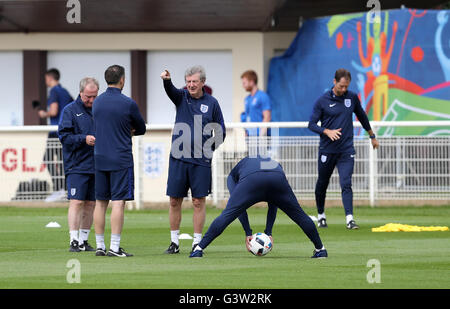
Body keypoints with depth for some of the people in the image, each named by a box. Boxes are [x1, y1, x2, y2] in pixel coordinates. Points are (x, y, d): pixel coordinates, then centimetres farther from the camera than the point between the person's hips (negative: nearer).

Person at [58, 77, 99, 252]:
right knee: (76, 202, -10)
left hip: (95, 165, 5)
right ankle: (74, 241, -10)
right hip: (76, 166, -5)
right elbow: (64, 136, -8)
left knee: (90, 204, 8)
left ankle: (84, 240, 15)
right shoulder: (70, 110, -2)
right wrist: (84, 139, -20)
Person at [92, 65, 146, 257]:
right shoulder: (128, 104, -9)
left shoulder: (97, 102, 8)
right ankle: (114, 247, -11)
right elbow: (141, 129, 3)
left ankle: (100, 246, 11)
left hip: (100, 159, 6)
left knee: (100, 203, 9)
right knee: (118, 202, -6)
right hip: (121, 160, -6)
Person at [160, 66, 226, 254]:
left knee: (199, 201, 1)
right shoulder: (181, 97, 5)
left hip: (201, 161, -1)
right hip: (178, 159, 1)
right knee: (175, 201, 3)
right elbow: (170, 91, -18)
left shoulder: (211, 103, 4)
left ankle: (197, 243, 8)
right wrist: (166, 80, -40)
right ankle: (174, 242, 12)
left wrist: (209, 148, -3)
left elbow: (221, 132, 10)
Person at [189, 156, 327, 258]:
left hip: (251, 179, -3)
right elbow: (273, 205, 41)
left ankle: (199, 249, -1)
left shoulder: (234, 173, 37)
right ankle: (320, 249, 29)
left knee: (227, 214, 4)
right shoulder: (275, 163, 45)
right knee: (298, 214, 21)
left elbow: (238, 205, 24)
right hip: (278, 178, 3)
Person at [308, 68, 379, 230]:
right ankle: (321, 215, 32)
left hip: (346, 150, 1)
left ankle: (349, 218, -20)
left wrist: (372, 136, 28)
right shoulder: (322, 101, -5)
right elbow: (311, 124, -3)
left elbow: (362, 116, 21)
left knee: (346, 184, -13)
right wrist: (327, 131, -20)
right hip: (327, 150, -1)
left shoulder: (352, 97, 4)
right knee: (322, 184, 11)